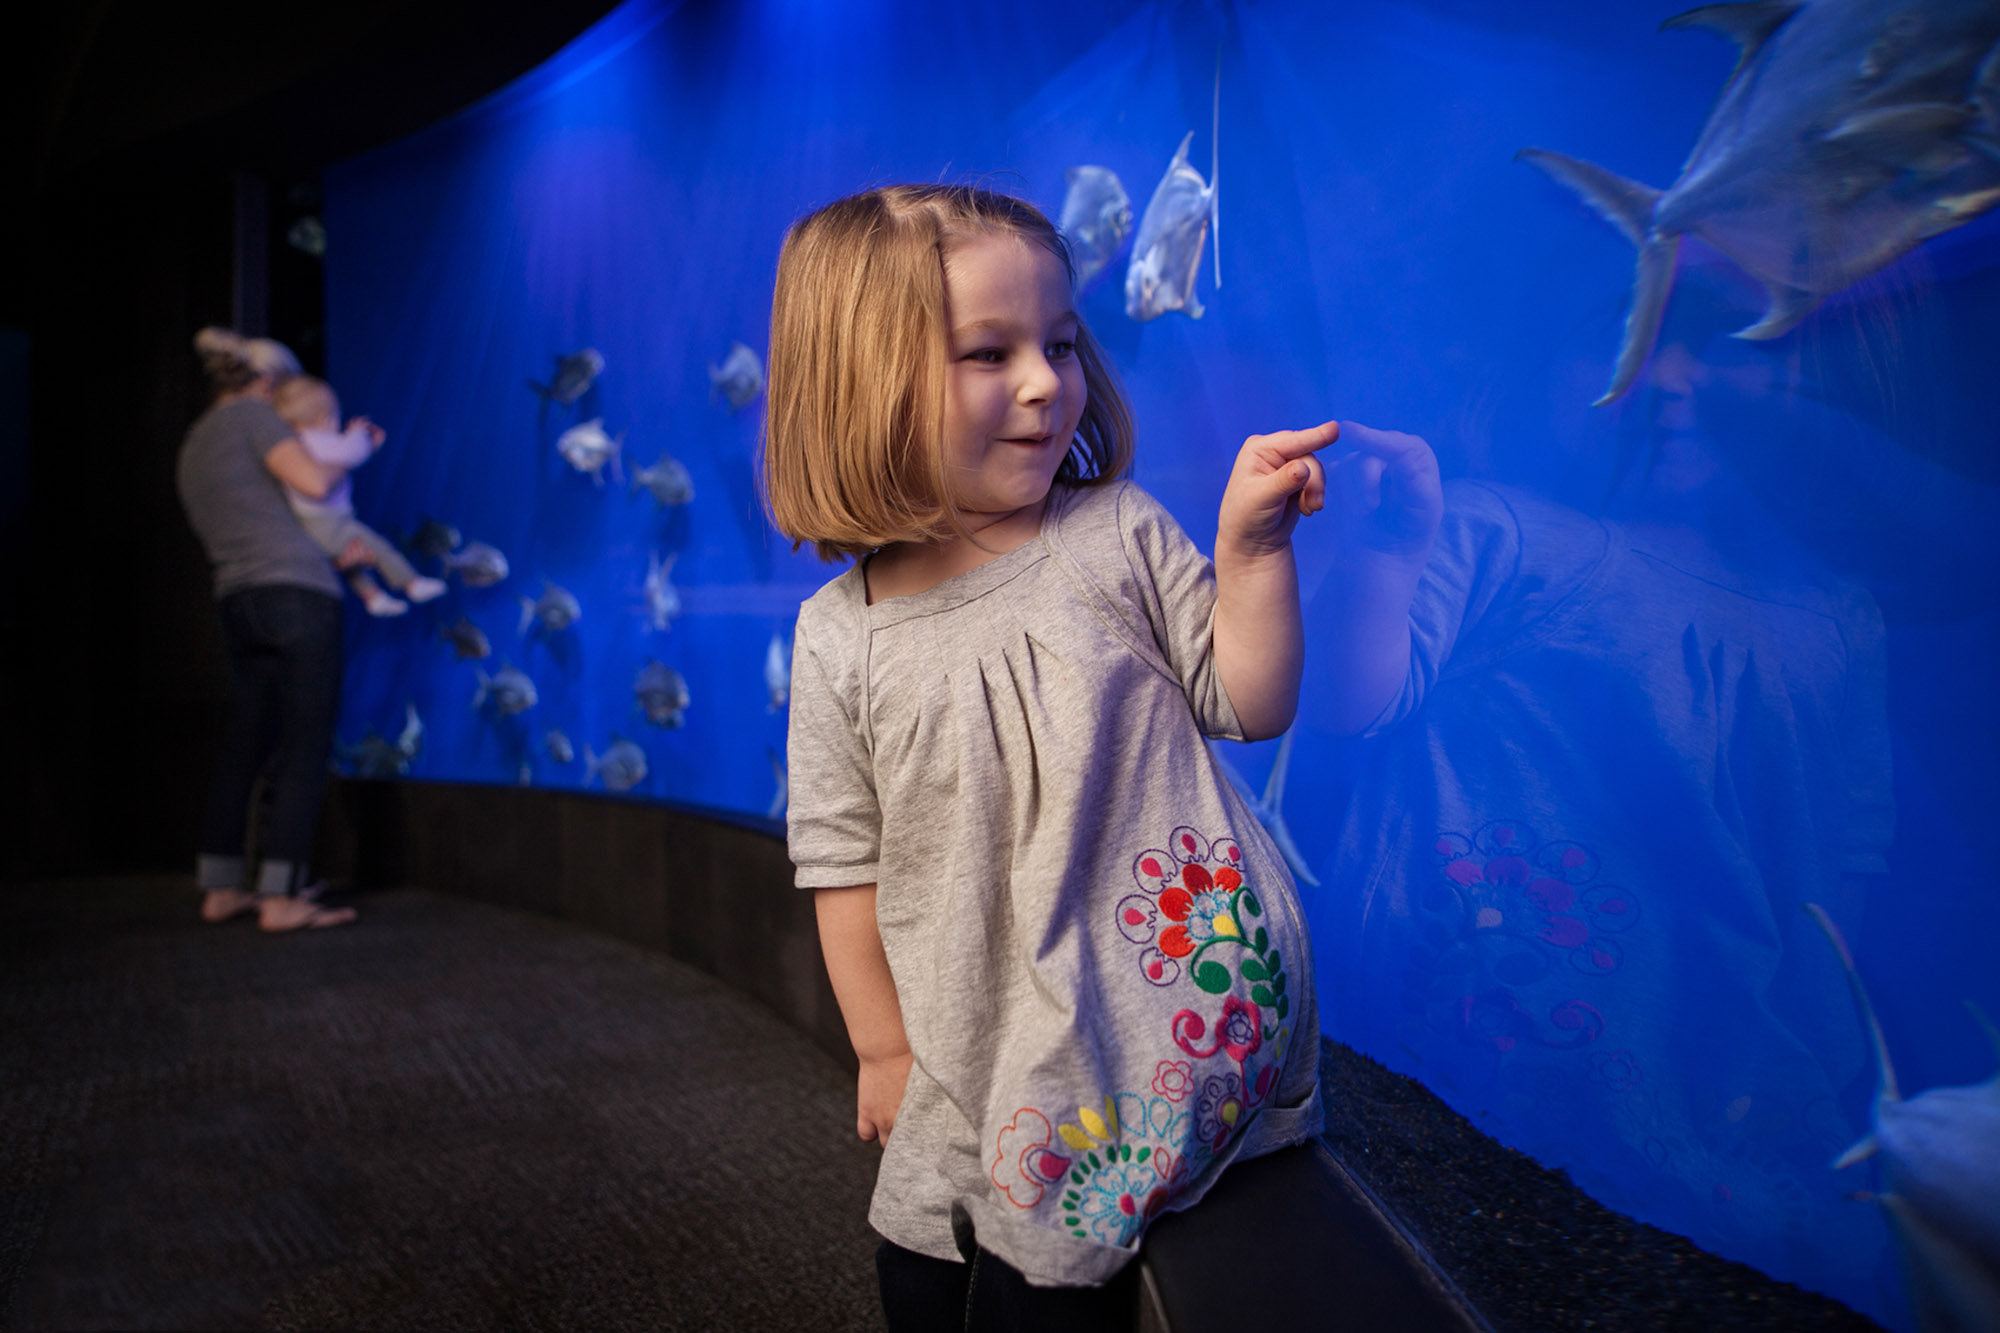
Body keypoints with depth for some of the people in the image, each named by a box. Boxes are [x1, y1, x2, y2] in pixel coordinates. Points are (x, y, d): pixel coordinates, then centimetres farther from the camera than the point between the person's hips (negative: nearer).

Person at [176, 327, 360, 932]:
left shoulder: (192, 446, 24)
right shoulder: (249, 414, 0)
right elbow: (313, 480, -11)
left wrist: (332, 550, 17)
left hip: (238, 603, 8)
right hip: (297, 592, -8)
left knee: (243, 743, 12)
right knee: (304, 744, -8)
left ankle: (221, 887, 17)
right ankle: (280, 897, -11)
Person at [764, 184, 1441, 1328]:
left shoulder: (1120, 536, -5)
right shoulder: (843, 635, -4)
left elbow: (1248, 705, -3)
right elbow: (846, 860, 2)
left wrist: (1252, 546, -15)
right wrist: (884, 1044, 4)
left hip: (1154, 1009, -2)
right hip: (969, 1051, 3)